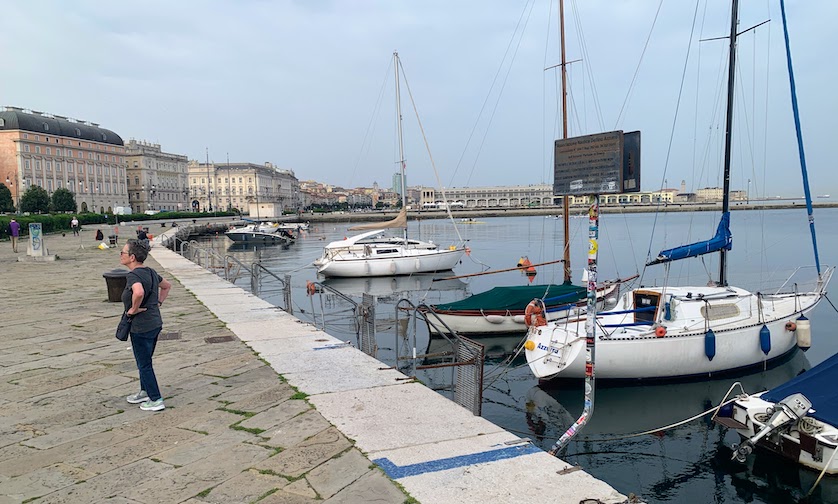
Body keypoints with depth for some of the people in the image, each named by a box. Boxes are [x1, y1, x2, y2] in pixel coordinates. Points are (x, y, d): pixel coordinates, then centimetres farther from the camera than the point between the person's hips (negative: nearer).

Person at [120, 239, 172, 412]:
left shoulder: (133, 276, -21)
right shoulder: (150, 272, 7)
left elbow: (139, 292, -42)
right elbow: (167, 286, 23)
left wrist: (134, 308, -25)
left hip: (141, 327, -9)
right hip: (155, 323, 9)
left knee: (144, 364, 5)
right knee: (145, 361, 24)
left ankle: (156, 400, 14)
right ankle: (145, 392, 39)